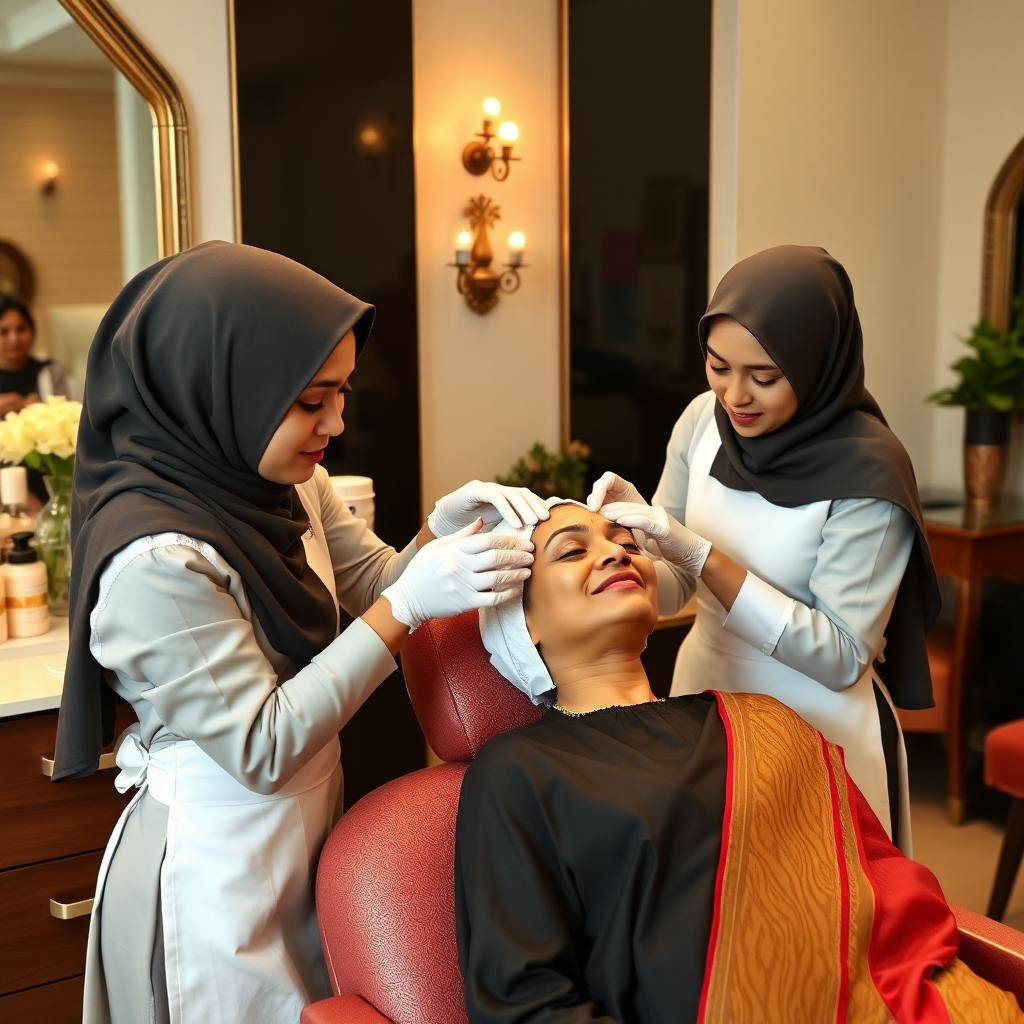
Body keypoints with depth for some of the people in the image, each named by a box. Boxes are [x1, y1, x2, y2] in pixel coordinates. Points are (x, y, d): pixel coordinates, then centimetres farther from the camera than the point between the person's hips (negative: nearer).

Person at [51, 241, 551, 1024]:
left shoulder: (286, 483, -4)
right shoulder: (156, 560, -28)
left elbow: (372, 584, 7)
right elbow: (261, 748, -25)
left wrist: (443, 532, -13)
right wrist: (408, 606, -29)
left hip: (309, 830, 8)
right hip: (217, 876, -7)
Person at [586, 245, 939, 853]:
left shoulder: (865, 471, -21)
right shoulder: (703, 420, -6)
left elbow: (841, 658, -20)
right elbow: (671, 589, 3)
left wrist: (701, 554, -27)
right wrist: (638, 525, -19)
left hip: (815, 733, -5)